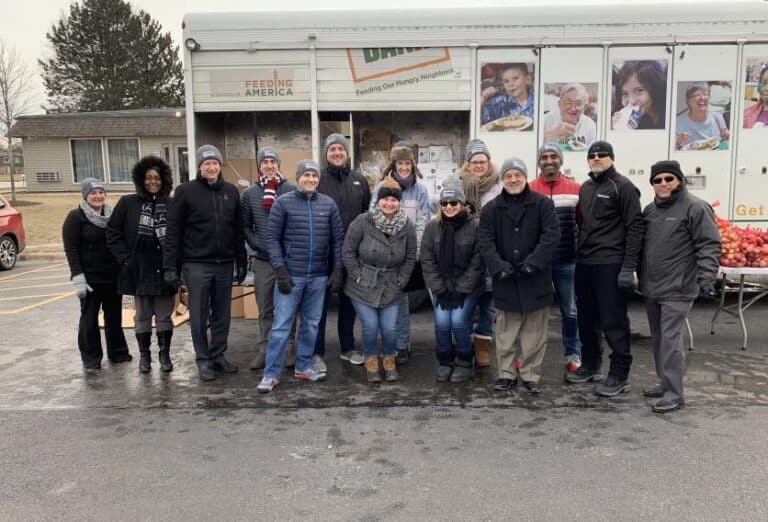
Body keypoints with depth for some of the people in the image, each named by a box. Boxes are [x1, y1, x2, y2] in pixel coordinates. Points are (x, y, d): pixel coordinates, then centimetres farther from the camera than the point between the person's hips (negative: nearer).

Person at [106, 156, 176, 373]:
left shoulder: (172, 205, 0)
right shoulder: (128, 203, 1)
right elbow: (113, 233, 4)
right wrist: (125, 258, -3)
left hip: (164, 270, 0)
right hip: (139, 270, 1)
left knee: (164, 315, 8)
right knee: (142, 316, 11)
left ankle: (165, 354, 22)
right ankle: (144, 355, 25)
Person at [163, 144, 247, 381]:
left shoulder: (231, 191, 9)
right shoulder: (186, 191, -2)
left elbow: (238, 230, 12)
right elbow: (173, 231, -4)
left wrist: (241, 262, 9)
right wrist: (170, 266, -8)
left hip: (225, 264, 3)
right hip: (197, 265, -3)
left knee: (222, 315, 10)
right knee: (199, 316, 4)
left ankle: (218, 356, 23)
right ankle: (203, 360, 16)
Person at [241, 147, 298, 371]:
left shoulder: (292, 190, -2)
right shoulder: (250, 193, 6)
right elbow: (245, 226, 8)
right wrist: (257, 246, -4)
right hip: (262, 259, 2)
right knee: (265, 309, 10)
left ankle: (289, 348, 17)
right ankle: (264, 349, 19)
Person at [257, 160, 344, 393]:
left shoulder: (328, 204, 6)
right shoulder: (283, 203, -2)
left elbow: (337, 239, 7)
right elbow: (272, 237, -4)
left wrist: (338, 269, 0)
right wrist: (280, 269, -12)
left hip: (319, 276, 3)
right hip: (291, 275, -3)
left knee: (311, 323, 12)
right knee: (281, 325, -2)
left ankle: (304, 366, 26)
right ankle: (271, 374, 6)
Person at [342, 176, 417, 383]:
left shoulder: (407, 227, -3)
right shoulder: (362, 222, -13)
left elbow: (410, 258, 7)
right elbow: (347, 252, -6)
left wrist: (400, 281, 2)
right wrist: (358, 275, -7)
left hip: (390, 289, 2)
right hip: (363, 287, -2)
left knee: (389, 329, -2)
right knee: (370, 326, -5)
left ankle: (389, 362, 26)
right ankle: (371, 363, 21)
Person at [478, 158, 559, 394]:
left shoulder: (543, 204, 1)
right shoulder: (491, 208, 5)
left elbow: (551, 235, -9)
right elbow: (485, 241, -3)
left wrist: (534, 261, -20)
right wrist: (498, 265, -18)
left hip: (535, 280, -1)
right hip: (505, 280, 2)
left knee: (534, 333, 6)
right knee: (506, 333, 10)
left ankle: (530, 375, 18)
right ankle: (507, 373, 22)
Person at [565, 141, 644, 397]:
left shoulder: (622, 186, -5)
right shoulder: (585, 188, 17)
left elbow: (634, 228, -11)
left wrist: (629, 267, -17)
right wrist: (579, 255, 14)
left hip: (610, 265, -7)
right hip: (584, 263, 7)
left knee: (613, 321, -3)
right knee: (586, 318, 15)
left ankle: (620, 376, 7)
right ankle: (591, 366, 29)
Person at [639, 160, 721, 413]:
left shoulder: (695, 207, -8)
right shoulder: (649, 210, 13)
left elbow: (709, 246, -13)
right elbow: (640, 244, 21)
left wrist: (706, 277, -21)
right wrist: (639, 276, 19)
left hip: (677, 289, -7)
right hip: (651, 288, 8)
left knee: (671, 340, -8)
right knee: (658, 338, 15)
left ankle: (674, 393, 0)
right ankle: (665, 383, 28)